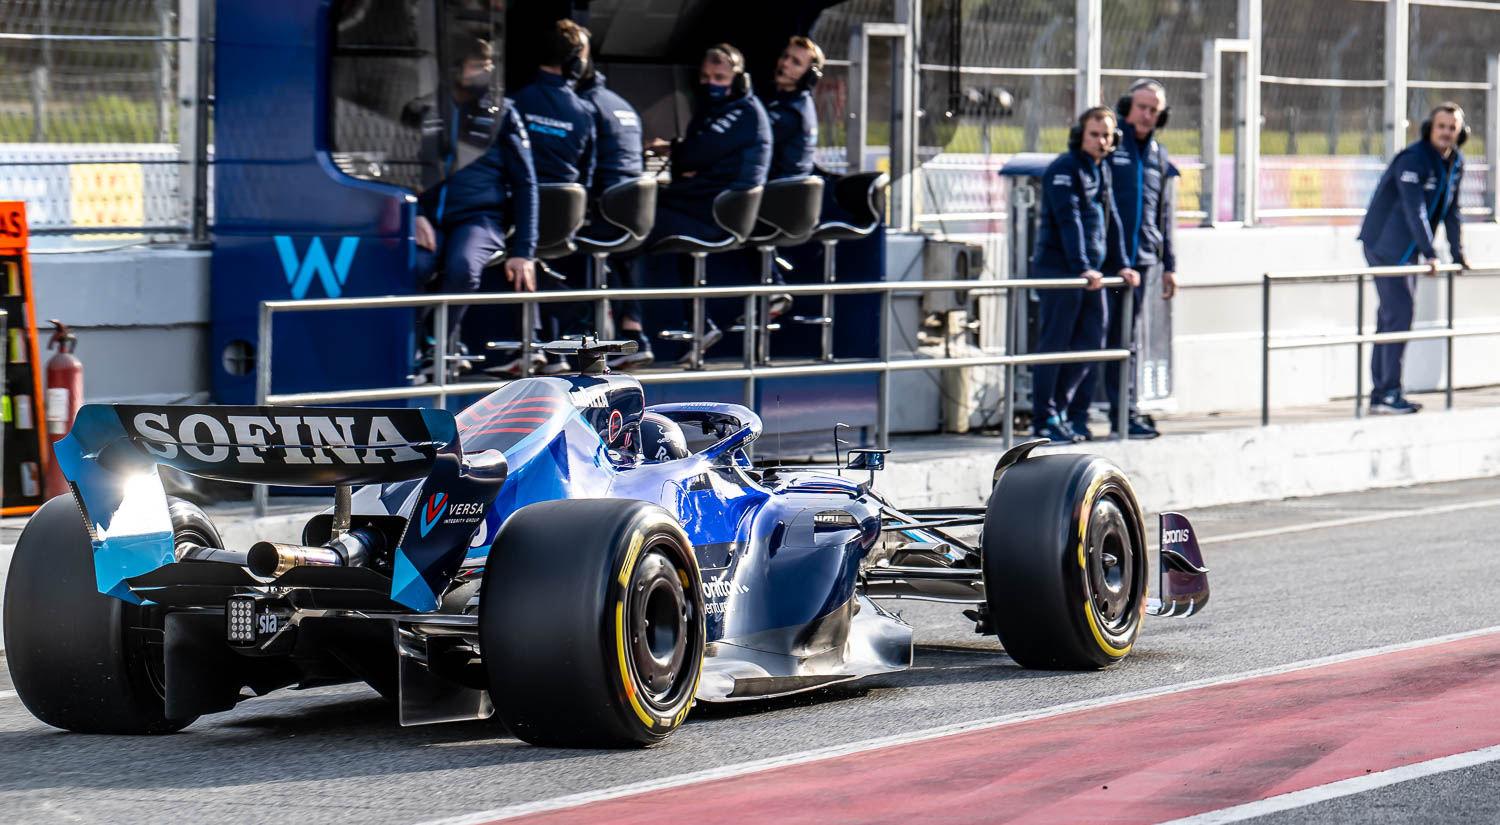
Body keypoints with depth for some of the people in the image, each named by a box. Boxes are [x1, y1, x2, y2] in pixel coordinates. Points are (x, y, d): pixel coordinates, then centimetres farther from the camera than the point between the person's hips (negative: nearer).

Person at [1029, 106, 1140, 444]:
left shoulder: (1101, 171, 17)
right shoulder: (1064, 169, -10)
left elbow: (1111, 220, 20)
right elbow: (1069, 221, -19)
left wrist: (1121, 265, 11)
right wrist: (1082, 268, -26)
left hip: (1090, 273, 8)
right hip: (1058, 269, -8)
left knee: (1090, 341, 8)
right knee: (1054, 344, -4)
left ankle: (1054, 407, 18)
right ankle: (1044, 421, 1)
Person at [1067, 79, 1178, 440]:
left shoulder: (1158, 156, 16)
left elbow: (1163, 214, 22)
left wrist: (1169, 265, 18)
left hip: (1140, 261, 6)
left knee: (1128, 341, 10)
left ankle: (1126, 413, 15)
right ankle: (1076, 413, -5)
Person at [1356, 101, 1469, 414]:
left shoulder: (1455, 163, 8)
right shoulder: (1413, 159, -20)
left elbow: (1450, 211, 18)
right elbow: (1414, 209, -27)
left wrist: (1458, 254, 17)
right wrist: (1430, 255, -30)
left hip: (1406, 250, 9)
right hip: (1385, 245, -9)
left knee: (1391, 316, 10)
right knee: (1398, 313, -14)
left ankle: (1380, 394, 14)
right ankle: (1388, 393, -13)